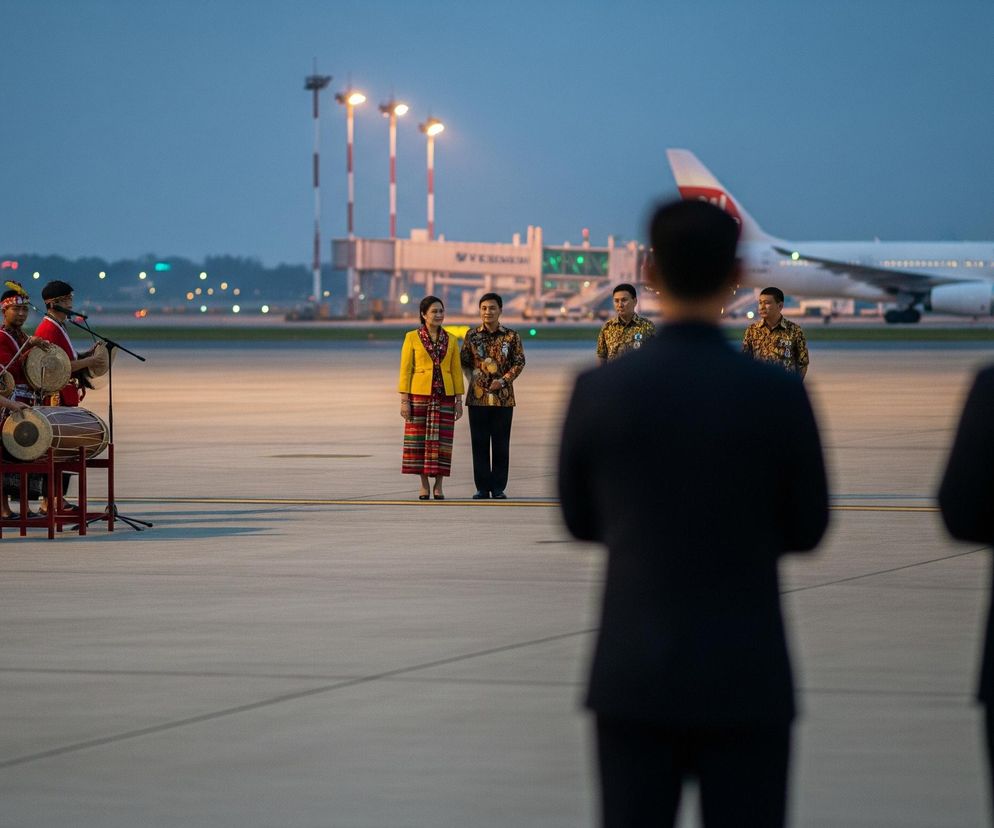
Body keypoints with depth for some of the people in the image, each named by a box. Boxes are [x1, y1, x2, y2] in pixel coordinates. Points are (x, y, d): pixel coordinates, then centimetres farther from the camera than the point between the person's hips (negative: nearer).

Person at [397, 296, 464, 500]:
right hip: (420, 396, -2)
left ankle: (438, 485, 7)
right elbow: (405, 370, -2)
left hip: (444, 397, 2)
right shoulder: (412, 337, -1)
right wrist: (404, 400, -7)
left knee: (441, 440, 0)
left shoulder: (450, 340, 8)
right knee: (420, 439, 0)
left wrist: (459, 400, 4)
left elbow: (456, 371, 9)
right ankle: (424, 485, 8)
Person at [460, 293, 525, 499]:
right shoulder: (472, 335, 5)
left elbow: (519, 362, 1)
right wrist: (472, 378, -3)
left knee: (501, 443, 2)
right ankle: (482, 487, 7)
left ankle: (499, 487, 8)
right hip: (478, 396, 1)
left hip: (503, 397, -1)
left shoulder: (511, 336, 2)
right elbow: (464, 362, 9)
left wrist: (504, 380, -10)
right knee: (479, 443, 2)